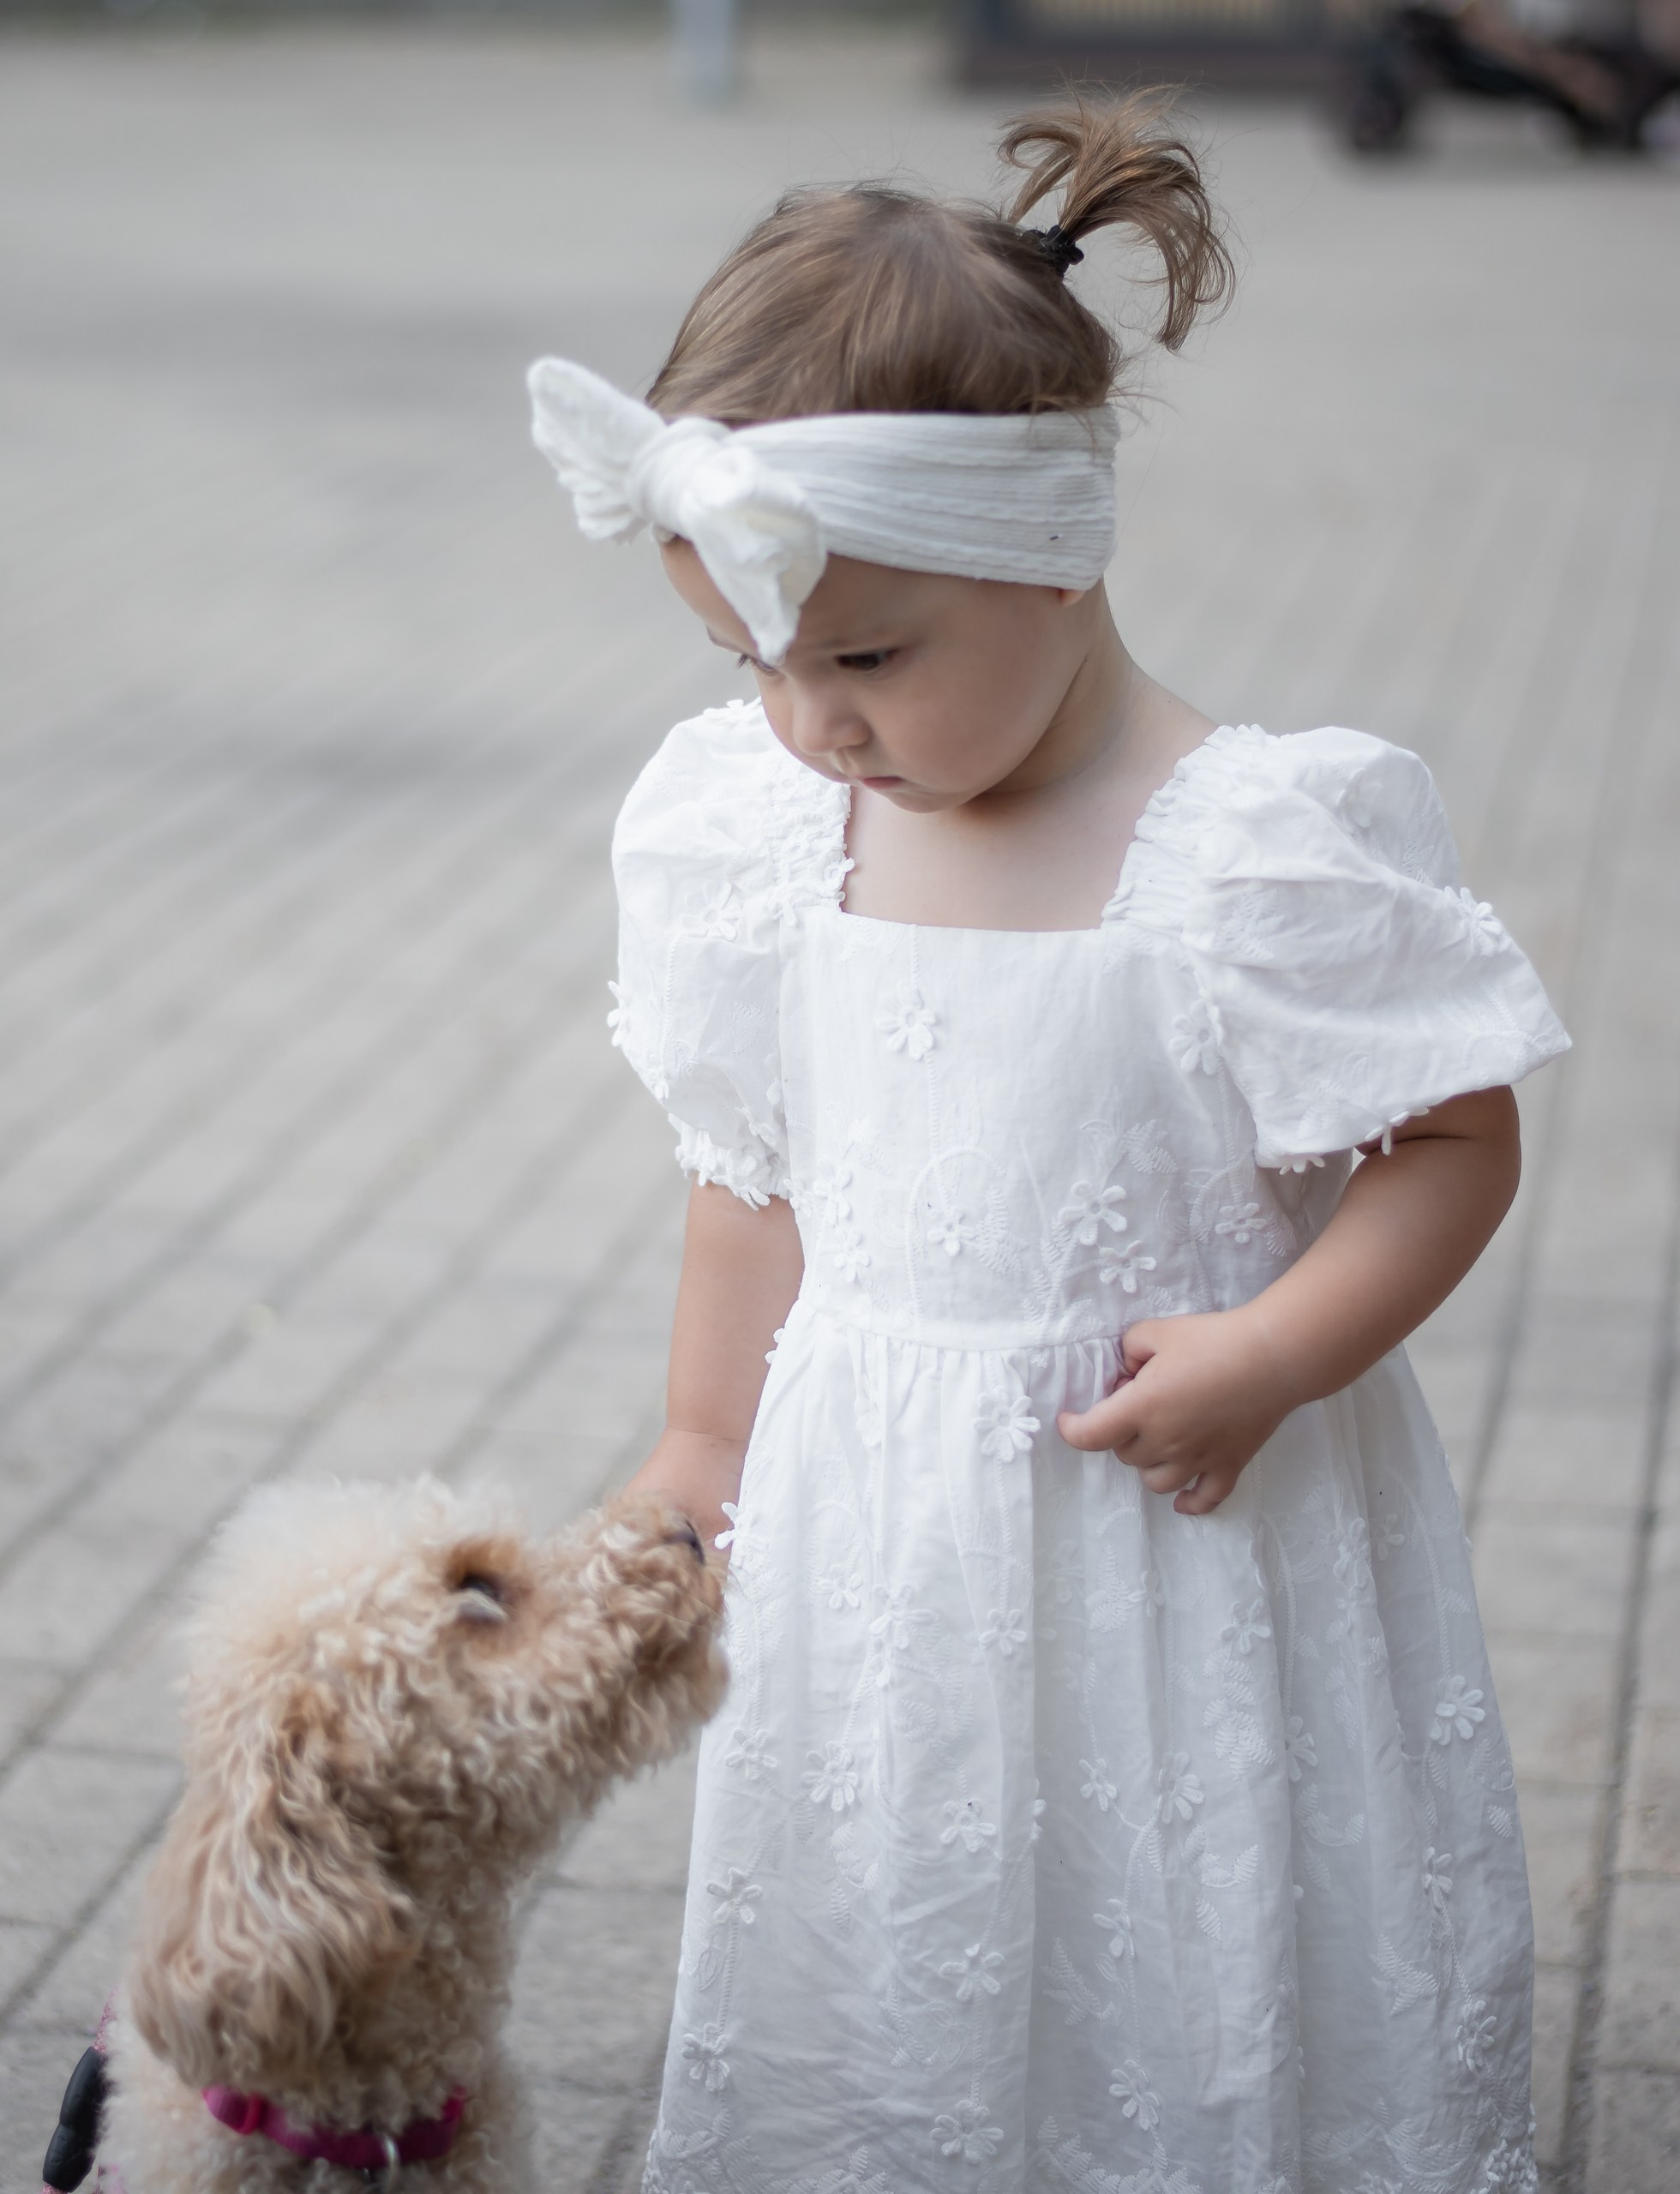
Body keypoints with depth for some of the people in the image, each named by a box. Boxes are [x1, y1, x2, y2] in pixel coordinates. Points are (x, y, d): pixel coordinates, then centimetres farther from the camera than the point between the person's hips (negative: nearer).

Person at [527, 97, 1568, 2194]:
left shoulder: (1264, 846, -18)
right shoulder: (761, 832, -3)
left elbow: (1460, 1142, -11)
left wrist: (1268, 1356, -23)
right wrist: (704, 1446, 17)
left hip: (1182, 1532, -4)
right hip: (874, 1535, 5)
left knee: (1184, 1981, 9)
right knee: (878, 1996, 19)